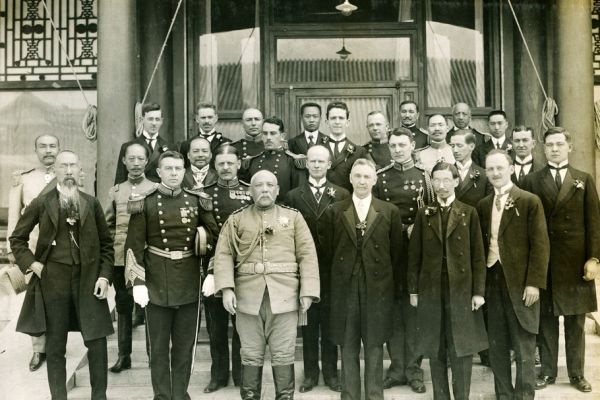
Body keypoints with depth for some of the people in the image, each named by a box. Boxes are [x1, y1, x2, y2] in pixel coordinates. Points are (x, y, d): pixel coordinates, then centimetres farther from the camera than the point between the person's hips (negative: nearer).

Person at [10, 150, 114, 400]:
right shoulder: (41, 203, 2)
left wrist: (105, 275, -2)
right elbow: (17, 238, 10)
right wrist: (31, 263, -4)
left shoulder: (91, 204, 5)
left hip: (88, 279, 1)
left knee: (97, 341, 0)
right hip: (53, 280, -1)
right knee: (55, 345, 8)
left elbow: (106, 243, 8)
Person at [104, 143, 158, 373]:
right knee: (123, 306, 9)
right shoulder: (115, 191, 12)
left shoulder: (156, 190, 3)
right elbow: (108, 225, 16)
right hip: (121, 259, 3)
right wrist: (113, 246, 5)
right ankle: (124, 355, 17)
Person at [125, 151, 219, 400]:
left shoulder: (197, 201, 4)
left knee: (185, 347, 11)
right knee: (159, 347, 8)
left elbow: (213, 237, 8)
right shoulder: (144, 203, -3)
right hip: (156, 284, -2)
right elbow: (134, 245, -6)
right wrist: (138, 282, -13)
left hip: (190, 285, 2)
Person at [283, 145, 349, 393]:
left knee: (330, 321, 8)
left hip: (332, 268, 0)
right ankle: (310, 373, 18)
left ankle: (331, 372, 19)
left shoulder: (341, 195, 3)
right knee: (308, 321, 8)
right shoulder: (293, 196, 4)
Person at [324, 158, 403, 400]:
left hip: (378, 288, 0)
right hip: (345, 288, 1)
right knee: (348, 348, 7)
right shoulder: (335, 211, 5)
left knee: (374, 348, 7)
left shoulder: (390, 212, 4)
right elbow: (329, 252, 5)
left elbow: (396, 254, 4)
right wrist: (331, 285, 2)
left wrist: (396, 289, 3)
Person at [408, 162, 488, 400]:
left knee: (462, 348, 2)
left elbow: (478, 256, 1)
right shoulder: (424, 214, 6)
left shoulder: (469, 213, 3)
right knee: (435, 350, 7)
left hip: (461, 290, -1)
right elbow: (414, 255, 5)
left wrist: (478, 291, -4)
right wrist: (413, 290, 1)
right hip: (431, 291, 1)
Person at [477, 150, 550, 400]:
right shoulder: (482, 206, 11)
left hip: (521, 283, -4)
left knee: (523, 348, 2)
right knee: (496, 346, 11)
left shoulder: (530, 201, -3)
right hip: (492, 282, 5)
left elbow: (540, 245, -7)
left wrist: (534, 283, -13)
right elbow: (481, 245, 9)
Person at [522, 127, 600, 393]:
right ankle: (547, 371, 17)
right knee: (546, 319, 6)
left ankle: (576, 373, 20)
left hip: (576, 260, 1)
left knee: (576, 321, 9)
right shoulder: (531, 181, 4)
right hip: (543, 260, -1)